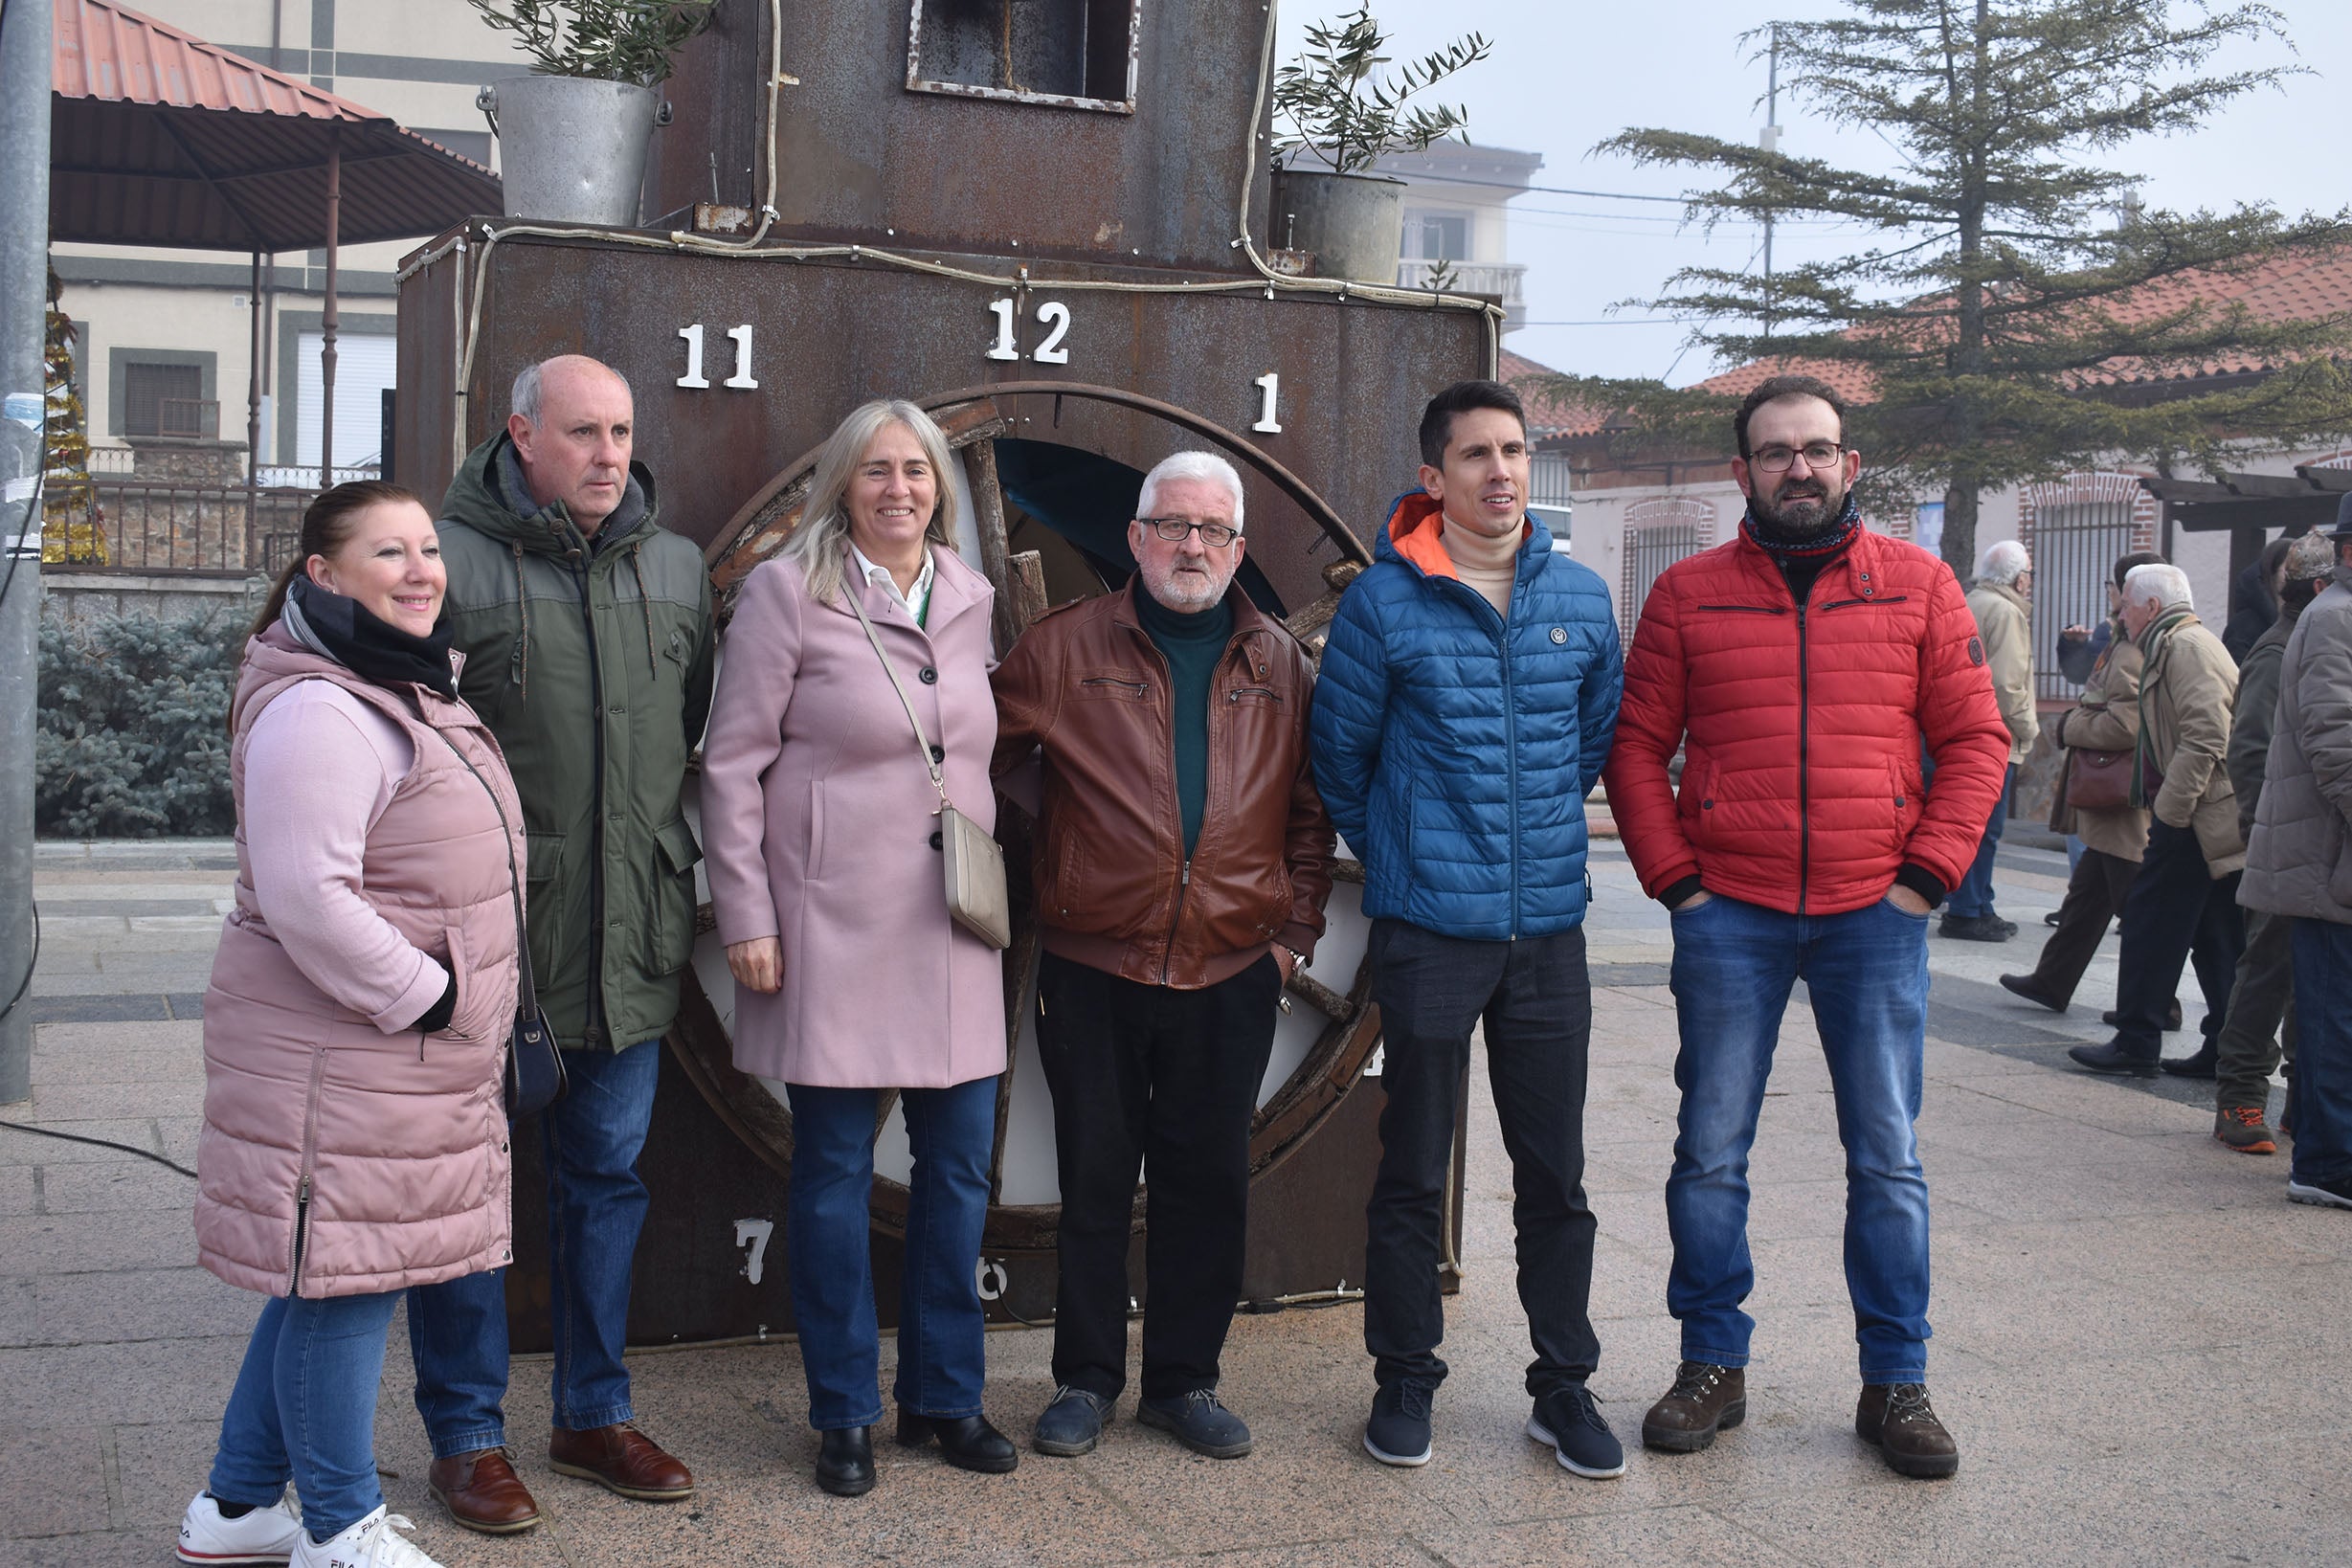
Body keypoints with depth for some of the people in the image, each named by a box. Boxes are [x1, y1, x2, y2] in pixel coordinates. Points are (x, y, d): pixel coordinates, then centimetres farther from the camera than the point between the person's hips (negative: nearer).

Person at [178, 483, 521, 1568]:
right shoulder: (319, 713, -19)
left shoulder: (409, 691, 16)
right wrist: (429, 997, -19)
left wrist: (470, 1010, 19)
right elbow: (306, 900, -26)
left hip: (409, 1056, 11)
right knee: (343, 1284, 1)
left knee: (328, 1284, 17)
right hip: (337, 1059, -11)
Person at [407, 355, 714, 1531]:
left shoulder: (677, 568, 10)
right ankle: (465, 1436, 18)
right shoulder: (446, 557, -7)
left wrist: (683, 884, 16)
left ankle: (595, 1414, 28)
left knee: (608, 1174, 14)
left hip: (627, 938, 5)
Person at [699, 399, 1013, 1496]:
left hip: (953, 931, 5)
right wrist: (746, 916, -9)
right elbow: (733, 762, -5)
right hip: (833, 929, -5)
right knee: (835, 1171, 3)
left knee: (960, 1166, 8)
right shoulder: (787, 592, -4)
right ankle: (844, 1414, 17)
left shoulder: (969, 597, 11)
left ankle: (943, 1395, 24)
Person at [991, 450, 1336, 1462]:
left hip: (1233, 974, 2)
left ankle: (1184, 1380, 22)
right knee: (1095, 1179, 6)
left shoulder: (1280, 667, 8)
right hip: (1094, 969, -1)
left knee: (1209, 1184, 8)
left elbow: (1311, 811, 13)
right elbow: (980, 760, 7)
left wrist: (1295, 932, 6)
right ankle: (1086, 1380, 19)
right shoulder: (1063, 649, 2)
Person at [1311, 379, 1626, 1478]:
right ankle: (1404, 1380, 21)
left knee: (1555, 1172, 9)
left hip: (1548, 931, 3)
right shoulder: (1383, 602, -5)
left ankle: (1563, 1385, 22)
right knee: (1413, 1172, 7)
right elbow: (1340, 757, 4)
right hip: (1428, 932, -3)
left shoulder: (1579, 598, 6)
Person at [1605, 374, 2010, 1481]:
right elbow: (1636, 744, 5)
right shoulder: (1688, 593, 4)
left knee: (1888, 1160, 6)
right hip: (1729, 916, 0)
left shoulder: (1917, 584, 5)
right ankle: (1712, 1366, 19)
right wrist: (1674, 877, -4)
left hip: (1875, 912, 0)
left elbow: (1975, 737, 5)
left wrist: (1928, 871, -4)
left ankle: (1895, 1381, 18)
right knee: (1710, 1153, 5)